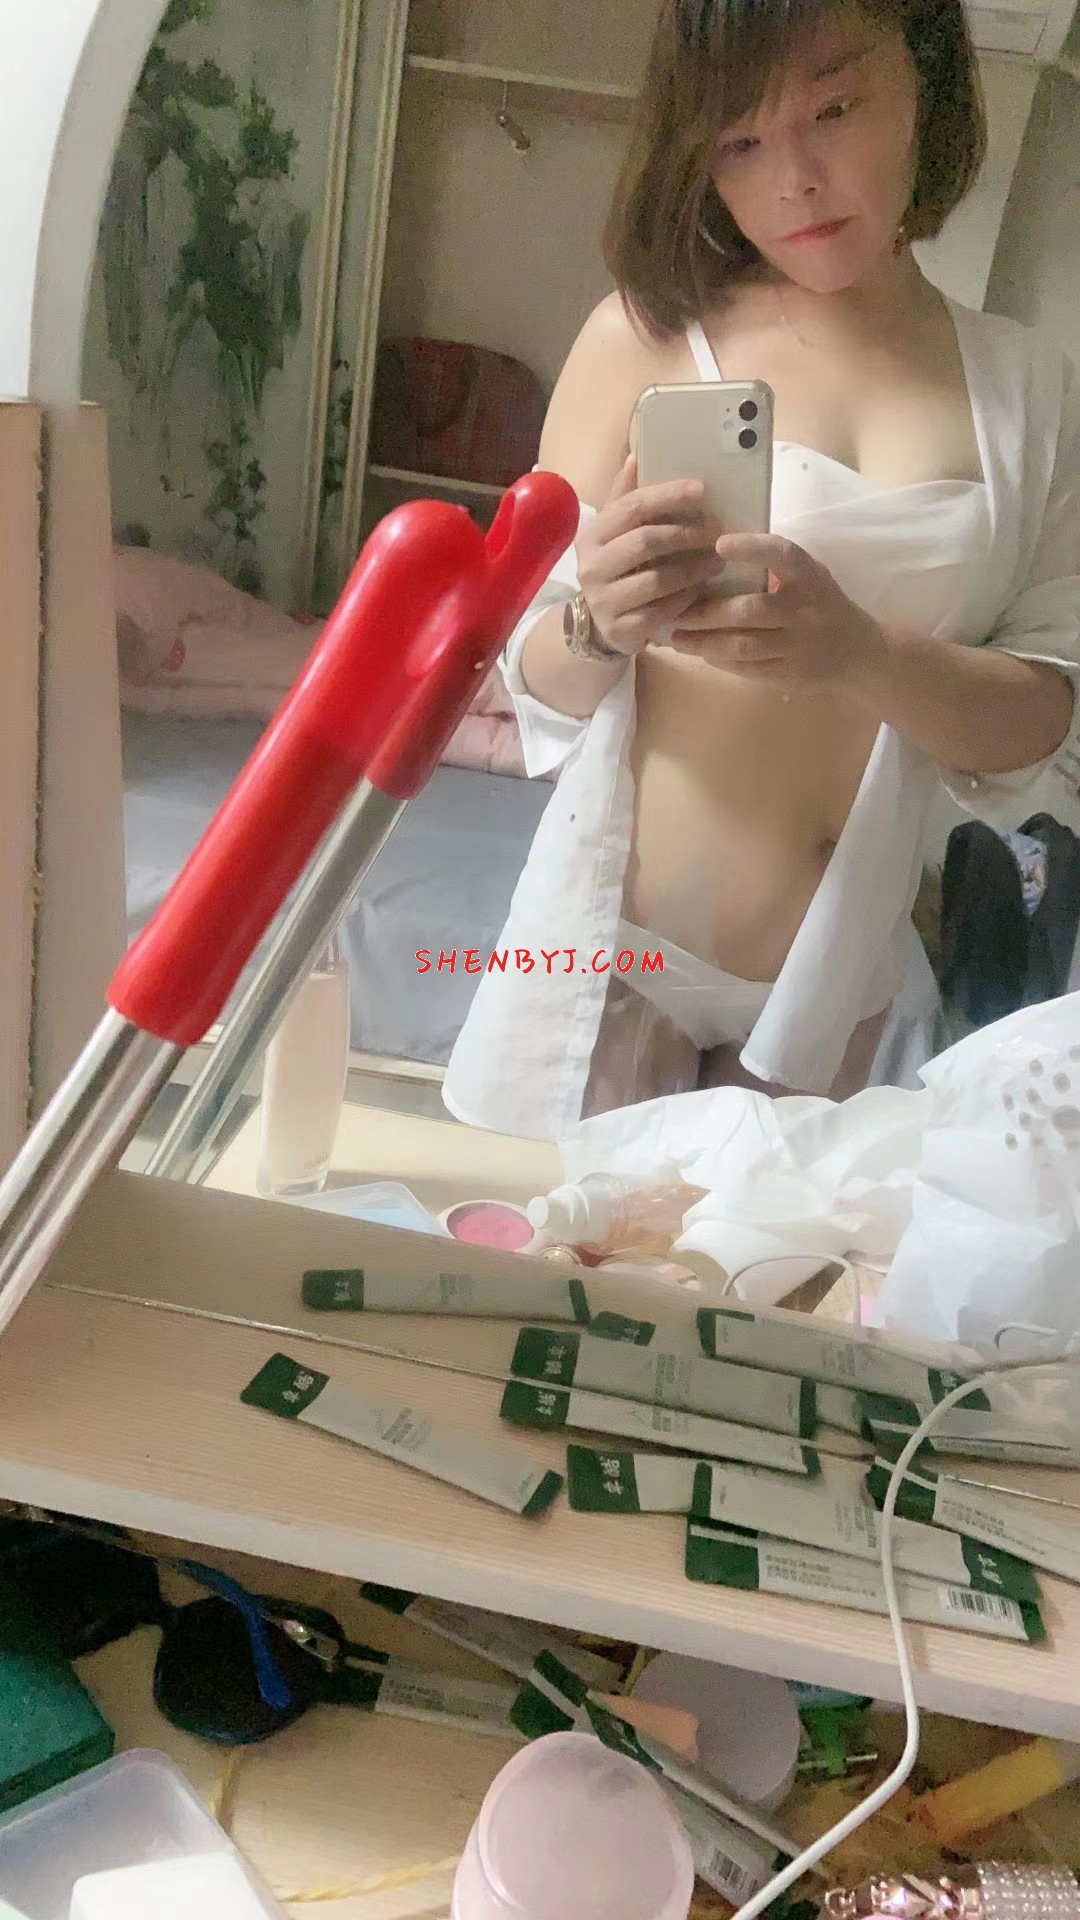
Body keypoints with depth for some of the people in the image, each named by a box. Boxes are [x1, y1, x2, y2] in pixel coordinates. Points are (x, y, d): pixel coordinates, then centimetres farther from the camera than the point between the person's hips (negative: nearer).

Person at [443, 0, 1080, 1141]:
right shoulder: (646, 336, -4)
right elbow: (539, 680, -2)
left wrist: (860, 650, -22)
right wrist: (600, 624, -25)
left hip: (842, 978, 2)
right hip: (615, 957, -1)